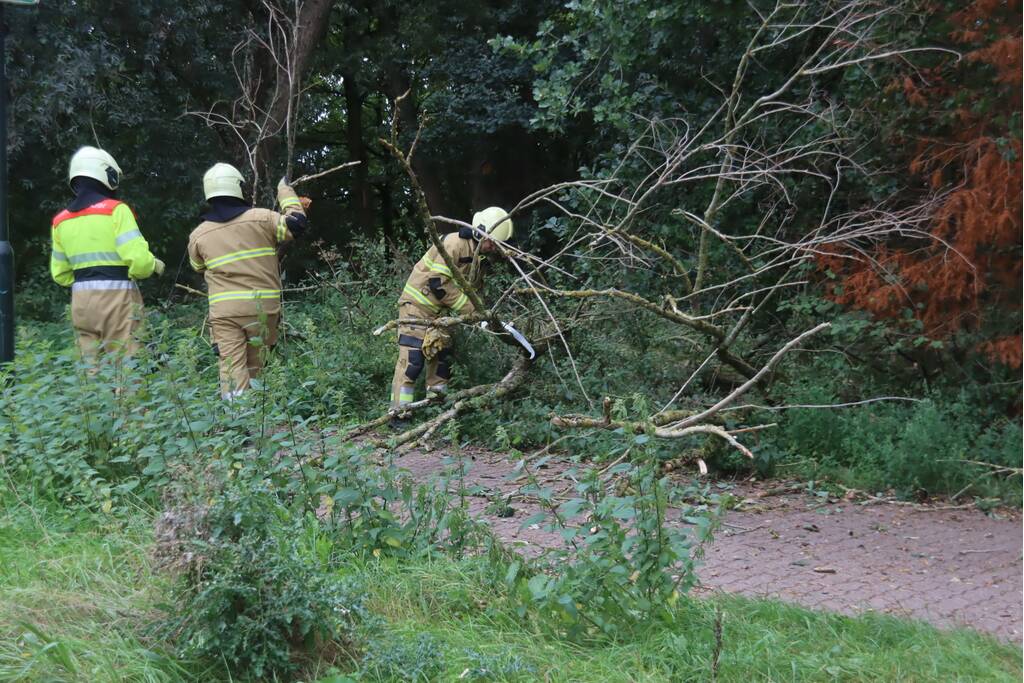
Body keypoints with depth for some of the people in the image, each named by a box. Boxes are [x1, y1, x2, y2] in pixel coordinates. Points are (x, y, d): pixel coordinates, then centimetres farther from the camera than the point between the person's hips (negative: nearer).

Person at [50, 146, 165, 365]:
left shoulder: (61, 221, 11)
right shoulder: (115, 210, -8)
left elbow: (60, 274, 15)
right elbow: (138, 257, -16)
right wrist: (154, 265, 3)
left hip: (81, 300, 6)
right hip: (116, 297, -6)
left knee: (92, 369, 10)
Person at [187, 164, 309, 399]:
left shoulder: (198, 235, 5)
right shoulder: (261, 218, -3)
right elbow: (296, 225, 3)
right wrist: (286, 192, 16)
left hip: (225, 312, 0)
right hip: (263, 309, 0)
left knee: (233, 372, -5)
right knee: (254, 369, 13)